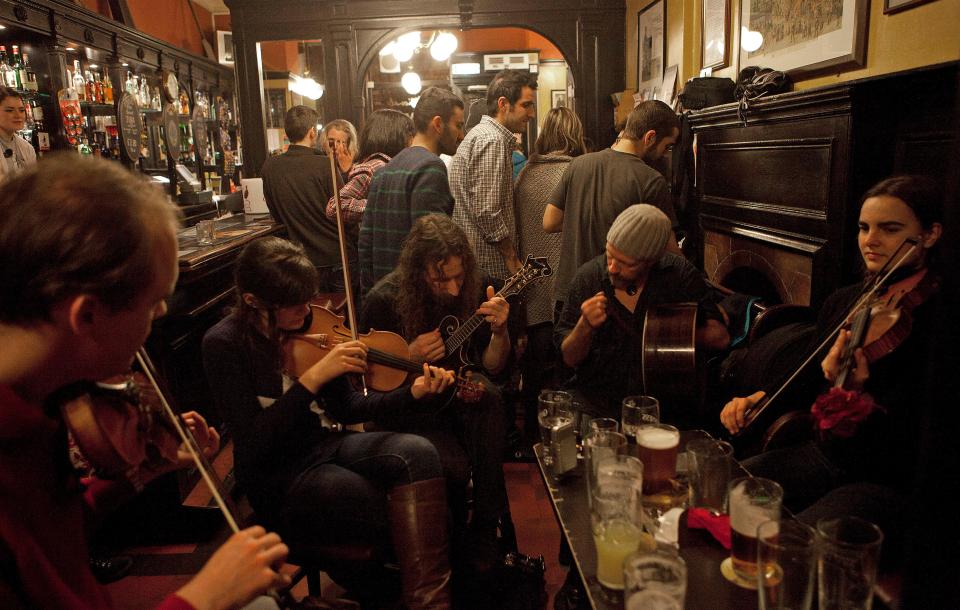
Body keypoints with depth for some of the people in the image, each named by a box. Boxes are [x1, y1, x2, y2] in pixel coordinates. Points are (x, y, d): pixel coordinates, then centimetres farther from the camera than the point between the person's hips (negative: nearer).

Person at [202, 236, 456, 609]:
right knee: (407, 518, -25)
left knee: (417, 452, -25)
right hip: (277, 479, -5)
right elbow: (253, 442, -21)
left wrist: (413, 393, -13)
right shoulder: (223, 345, -15)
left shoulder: (306, 327, -1)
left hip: (324, 446, 5)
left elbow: (347, 410, 2)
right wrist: (313, 377, -30)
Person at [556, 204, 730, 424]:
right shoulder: (588, 276, -3)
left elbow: (720, 336, 0)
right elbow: (569, 358, 0)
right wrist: (585, 326, -19)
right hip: (598, 409, 1)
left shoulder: (679, 273, -4)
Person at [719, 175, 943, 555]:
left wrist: (856, 393, -32)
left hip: (890, 482, -6)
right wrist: (759, 400, -1)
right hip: (826, 456, 6)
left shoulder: (935, 320, -15)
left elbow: (910, 439, -18)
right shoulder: (844, 302, 5)